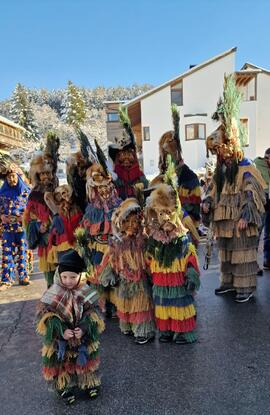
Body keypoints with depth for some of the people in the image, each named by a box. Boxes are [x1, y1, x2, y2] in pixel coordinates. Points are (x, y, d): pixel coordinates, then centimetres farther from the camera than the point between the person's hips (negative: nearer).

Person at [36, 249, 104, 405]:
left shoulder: (86, 293, -12)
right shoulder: (52, 294, -16)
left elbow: (93, 312, -8)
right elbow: (45, 316, -16)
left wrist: (85, 328, -23)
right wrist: (61, 331, -25)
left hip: (84, 338, 2)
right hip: (59, 340, -1)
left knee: (86, 360, 18)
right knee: (62, 362, 13)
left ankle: (90, 382, 42)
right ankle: (64, 386, 38)